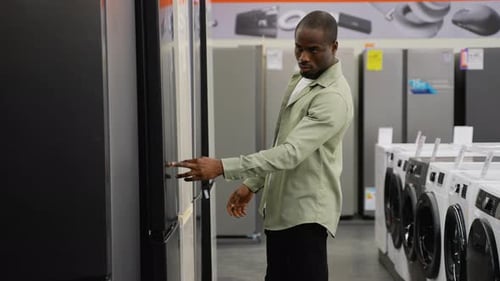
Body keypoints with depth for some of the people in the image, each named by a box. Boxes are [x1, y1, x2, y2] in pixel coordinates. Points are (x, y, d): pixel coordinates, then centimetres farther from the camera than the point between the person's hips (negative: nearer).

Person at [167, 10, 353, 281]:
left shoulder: (334, 98, -21)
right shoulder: (300, 80, 10)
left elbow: (291, 153, -31)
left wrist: (222, 167, -36)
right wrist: (252, 184, 16)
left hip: (306, 212, -9)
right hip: (279, 207, 9)